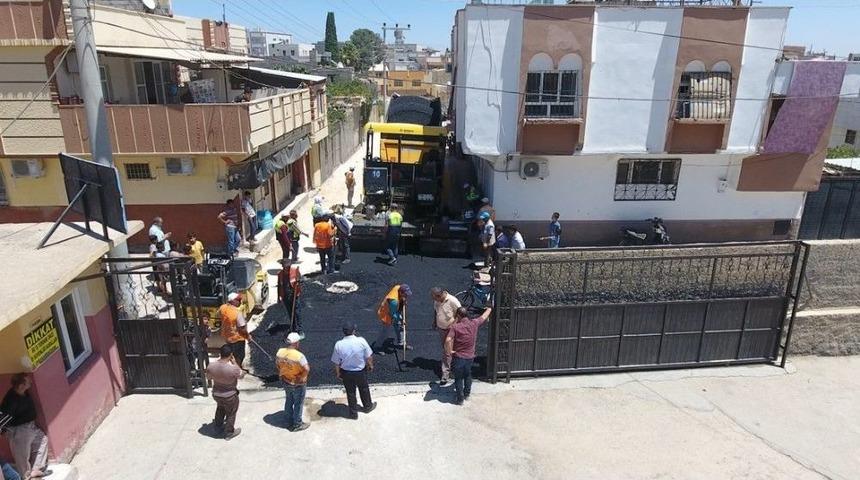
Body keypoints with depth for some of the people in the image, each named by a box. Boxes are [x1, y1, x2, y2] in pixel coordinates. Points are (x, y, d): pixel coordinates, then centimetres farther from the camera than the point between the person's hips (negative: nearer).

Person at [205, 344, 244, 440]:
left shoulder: (211, 366, -22)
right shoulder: (233, 368, -34)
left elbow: (208, 377, 0)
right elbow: (242, 375, -12)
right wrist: (235, 363, -8)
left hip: (216, 394, 5)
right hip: (230, 396, -4)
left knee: (220, 408, 34)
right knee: (231, 414, 21)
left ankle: (218, 426, 54)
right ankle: (229, 433, 39)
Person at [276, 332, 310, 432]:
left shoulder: (280, 352, -13)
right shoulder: (299, 356, -33)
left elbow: (277, 365, 3)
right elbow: (307, 369, -32)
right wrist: (302, 377, -12)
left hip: (286, 382, 6)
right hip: (298, 384, -6)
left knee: (289, 401, 25)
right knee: (298, 404, 14)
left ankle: (289, 422, 41)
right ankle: (297, 425, 29)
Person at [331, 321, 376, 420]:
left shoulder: (338, 345, -21)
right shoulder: (361, 341, -24)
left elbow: (336, 362, -10)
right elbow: (369, 356, -12)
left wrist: (338, 373, 7)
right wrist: (370, 365, 8)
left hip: (346, 373, 0)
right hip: (360, 371, 0)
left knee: (350, 392, 20)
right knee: (364, 389, 25)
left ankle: (353, 413, 33)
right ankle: (367, 406, 46)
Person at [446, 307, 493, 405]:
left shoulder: (455, 326, -19)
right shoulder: (474, 323, -8)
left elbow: (448, 340, -33)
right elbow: (484, 316, 12)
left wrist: (450, 351, -16)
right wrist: (489, 309, 31)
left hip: (458, 357, -4)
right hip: (470, 356, 4)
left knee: (458, 378, 14)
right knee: (468, 376, 26)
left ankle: (460, 399, 22)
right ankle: (467, 395, 40)